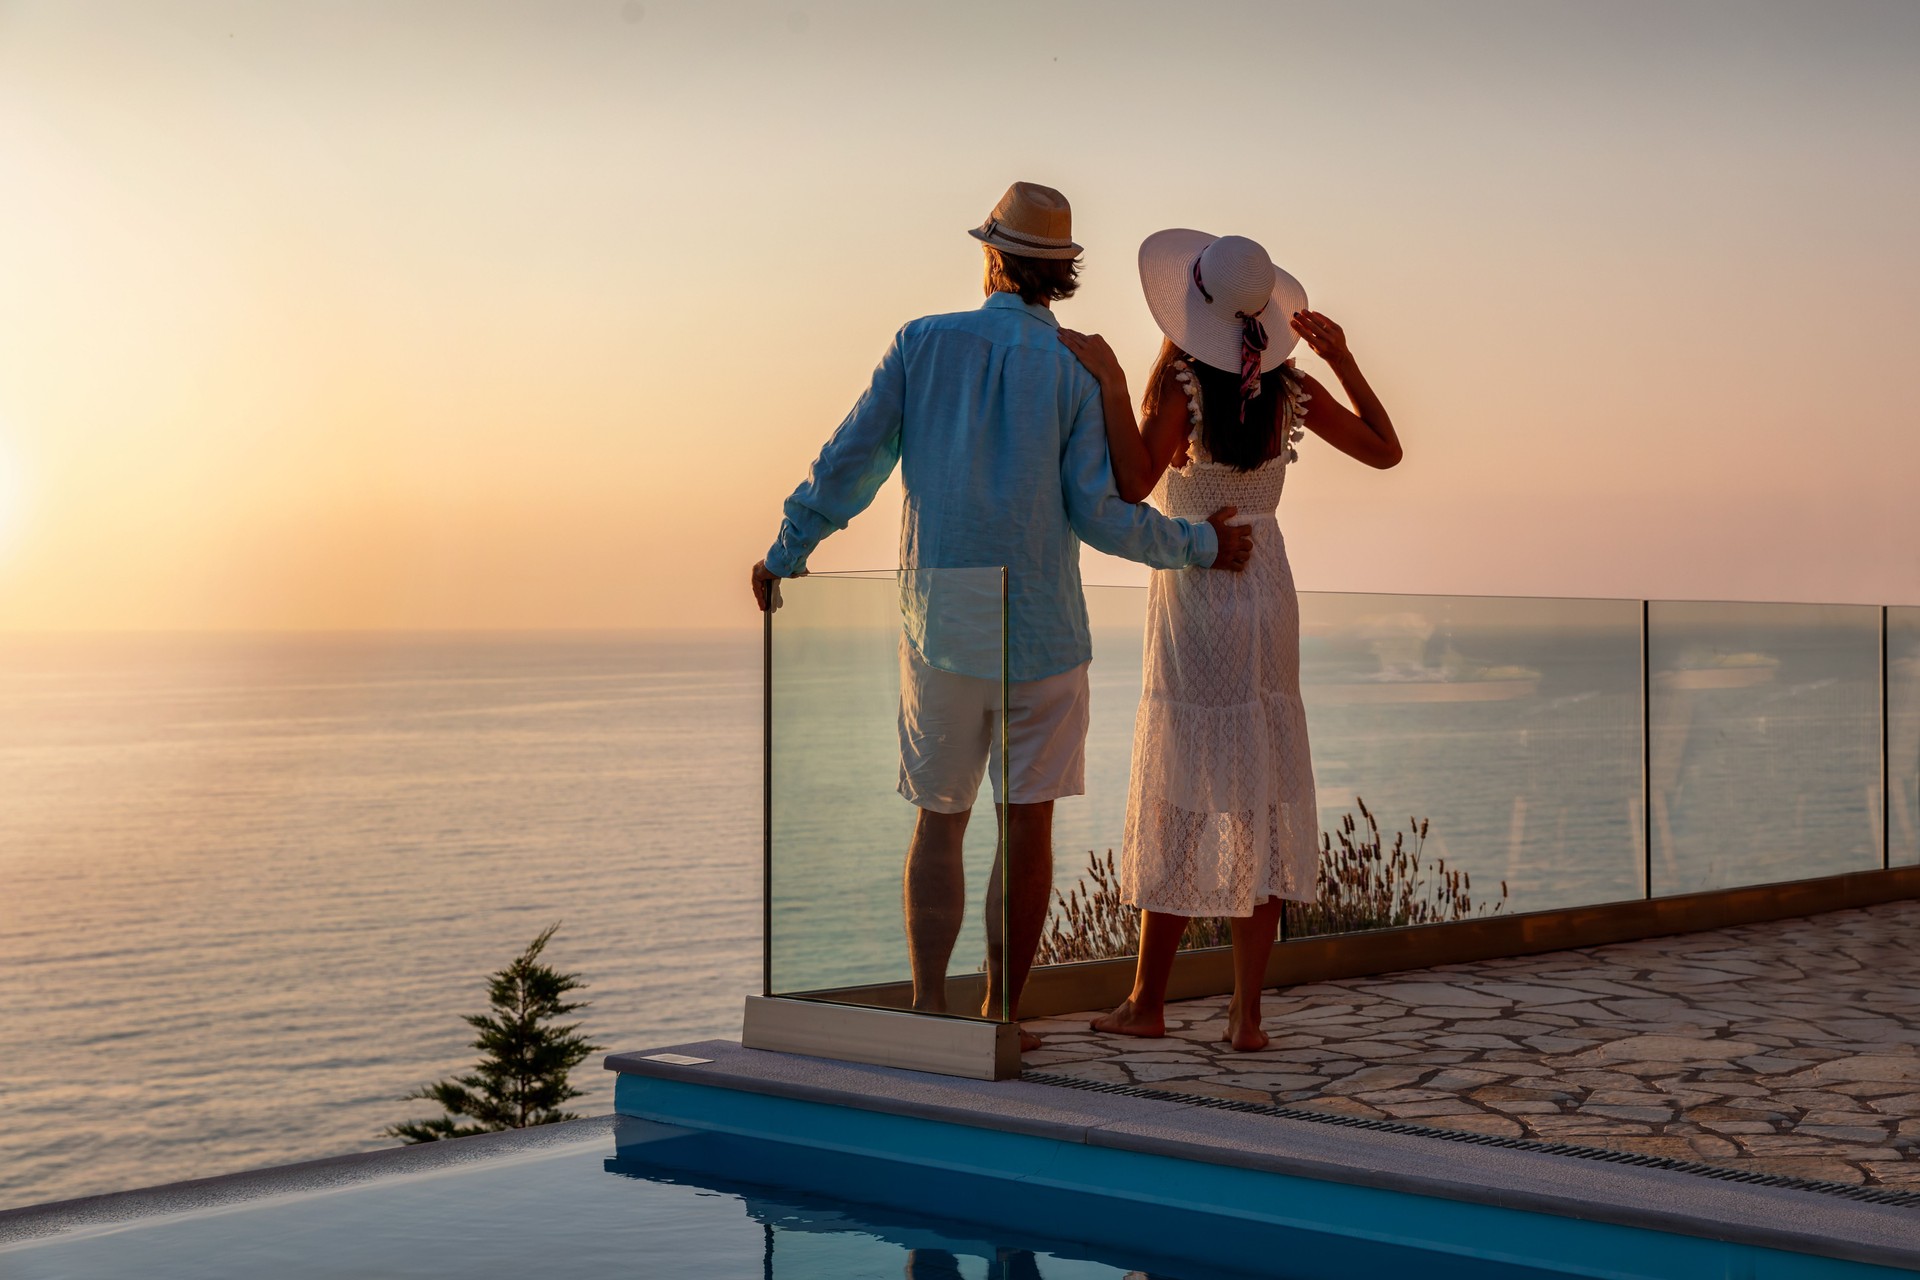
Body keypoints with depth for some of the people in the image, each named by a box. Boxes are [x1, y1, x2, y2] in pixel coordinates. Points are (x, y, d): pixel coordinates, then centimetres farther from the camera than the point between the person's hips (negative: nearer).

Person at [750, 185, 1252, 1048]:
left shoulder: (923, 344, 1)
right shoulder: (1077, 368, -3)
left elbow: (849, 464, 0)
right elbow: (1098, 514, -8)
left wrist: (785, 554, 13)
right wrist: (1201, 545, 6)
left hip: (940, 626, 2)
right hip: (1041, 634, -1)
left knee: (939, 822, 11)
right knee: (1027, 823, 6)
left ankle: (928, 1013, 8)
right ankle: (1000, 1018, 8)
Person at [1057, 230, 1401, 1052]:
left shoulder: (1178, 376, -15)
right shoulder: (1291, 390, -1)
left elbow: (1132, 488, -25)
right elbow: (1386, 452, 9)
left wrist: (1110, 382, -27)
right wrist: (1344, 361, 8)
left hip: (1192, 598, -4)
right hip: (1267, 592, 4)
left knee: (1179, 797, 3)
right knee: (1259, 803, 5)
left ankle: (1148, 1002, 11)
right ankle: (1246, 1013, 6)